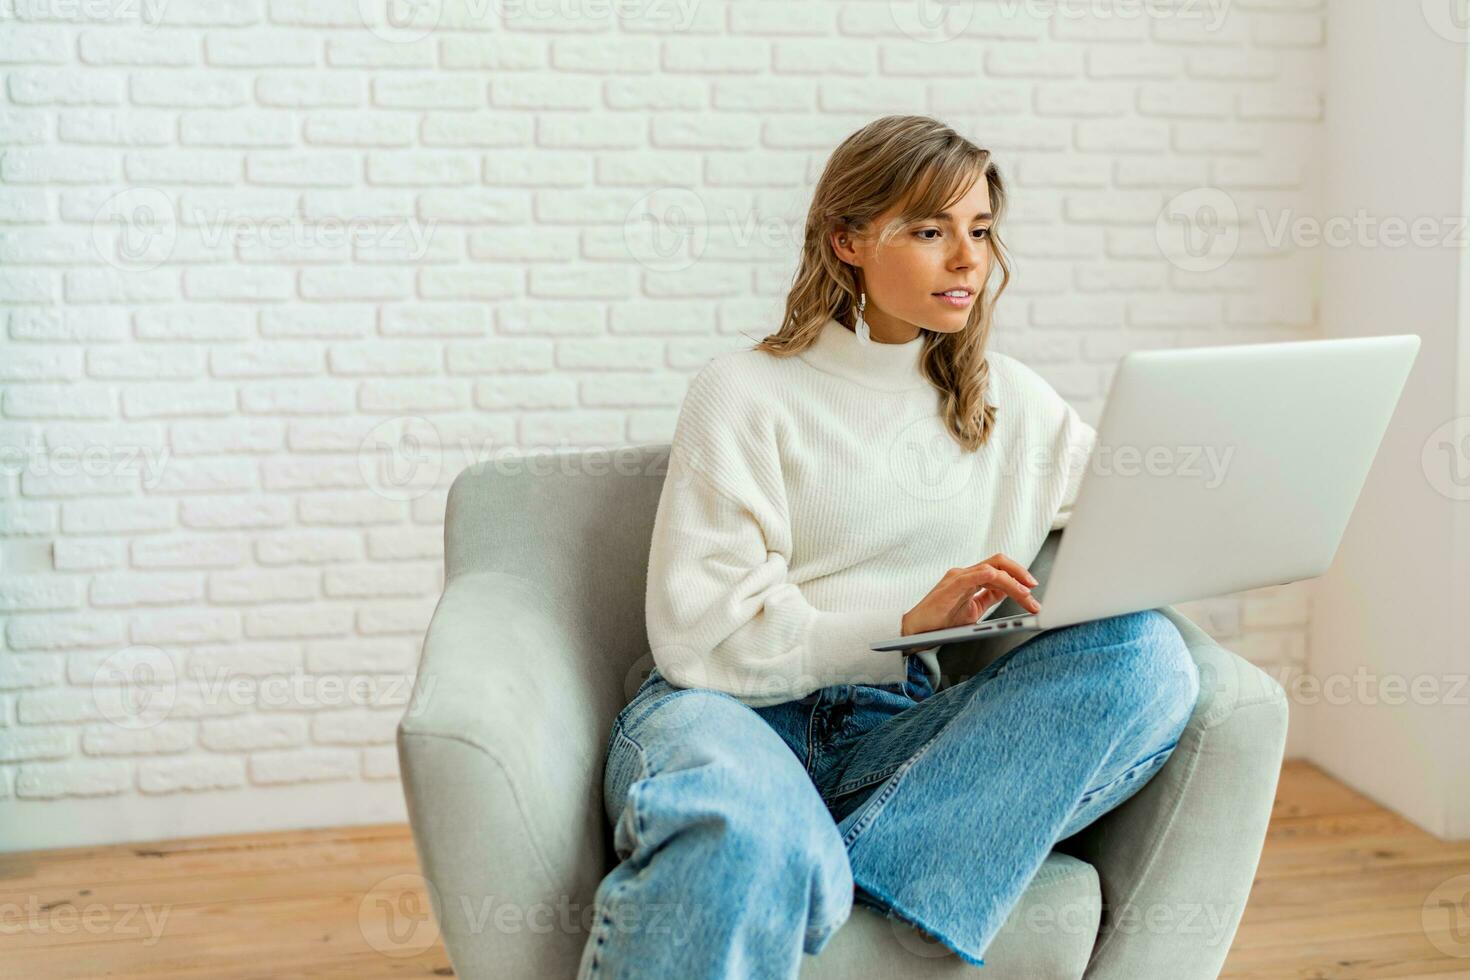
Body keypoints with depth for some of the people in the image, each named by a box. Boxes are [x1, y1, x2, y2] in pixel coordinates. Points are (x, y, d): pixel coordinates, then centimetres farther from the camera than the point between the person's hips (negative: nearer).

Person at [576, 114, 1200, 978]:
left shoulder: (1013, 402, 18)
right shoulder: (746, 393, 3)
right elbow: (698, 630, -6)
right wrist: (909, 622, -15)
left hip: (896, 732, 6)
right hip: (731, 710, -5)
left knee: (1147, 654, -25)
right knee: (743, 844, -43)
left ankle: (828, 874, -31)